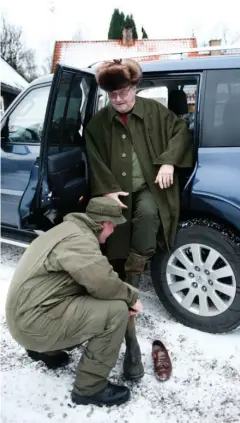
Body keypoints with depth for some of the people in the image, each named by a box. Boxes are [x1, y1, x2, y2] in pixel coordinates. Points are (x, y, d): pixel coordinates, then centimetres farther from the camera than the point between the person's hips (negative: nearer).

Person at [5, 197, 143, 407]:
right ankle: (89, 388, -2)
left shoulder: (72, 229, 15)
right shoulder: (79, 239, -19)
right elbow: (104, 282, -28)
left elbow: (93, 280, 19)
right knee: (116, 310, -16)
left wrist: (124, 295, 9)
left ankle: (46, 349, 28)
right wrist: (131, 297, -7)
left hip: (29, 314, 10)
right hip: (35, 322, -10)